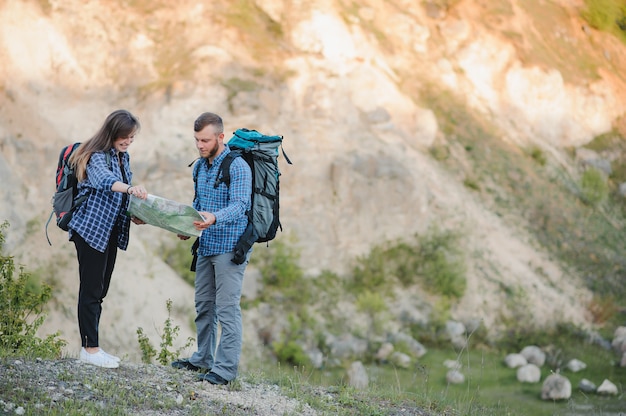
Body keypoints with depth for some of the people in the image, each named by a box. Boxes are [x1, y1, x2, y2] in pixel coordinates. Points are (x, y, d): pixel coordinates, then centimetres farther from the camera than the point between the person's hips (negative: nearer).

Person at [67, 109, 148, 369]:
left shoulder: (123, 157, 11)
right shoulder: (98, 156, -15)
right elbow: (106, 180, -37)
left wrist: (132, 215, 4)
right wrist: (130, 188, -55)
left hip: (111, 232, 9)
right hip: (91, 230, -8)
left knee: (100, 291, 10)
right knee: (91, 290, -5)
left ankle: (92, 346, 15)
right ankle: (90, 349, -1)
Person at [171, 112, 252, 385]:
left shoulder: (238, 167, -14)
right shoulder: (200, 167, 12)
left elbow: (240, 205, -24)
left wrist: (215, 218, -41)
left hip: (230, 247, -9)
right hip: (206, 246, 9)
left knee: (227, 308, -7)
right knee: (204, 306, 16)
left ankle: (225, 369, -5)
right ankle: (203, 359, 27)